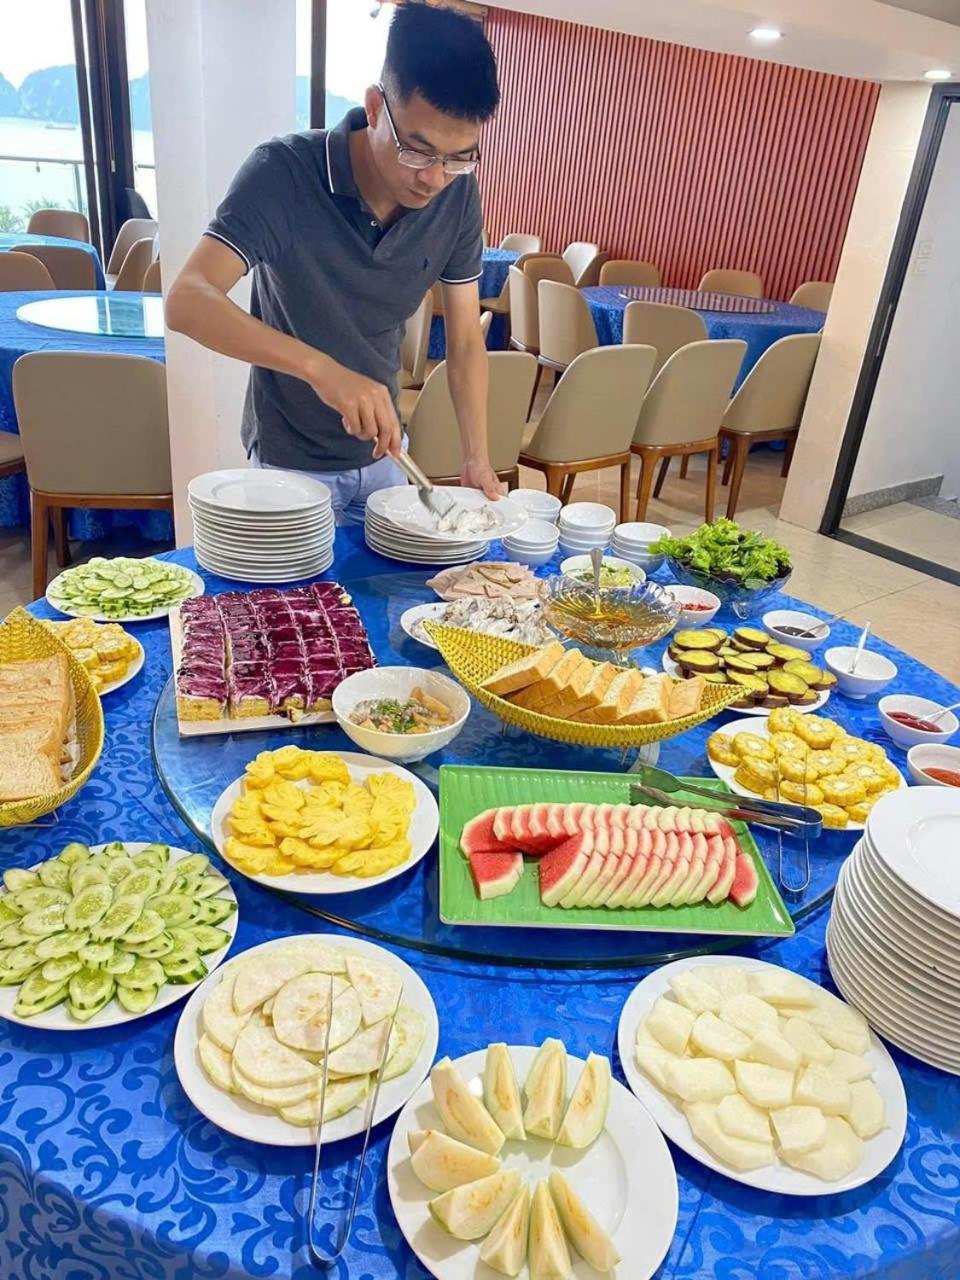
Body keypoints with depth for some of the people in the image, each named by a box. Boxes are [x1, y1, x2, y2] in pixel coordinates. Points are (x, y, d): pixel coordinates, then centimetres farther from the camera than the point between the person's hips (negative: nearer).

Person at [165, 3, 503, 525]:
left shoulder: (458, 195, -11)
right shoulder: (283, 172, -23)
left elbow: (465, 341, -4)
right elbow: (187, 301, -33)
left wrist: (477, 460, -15)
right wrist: (319, 367, -47)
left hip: (383, 453, 4)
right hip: (290, 463, -4)